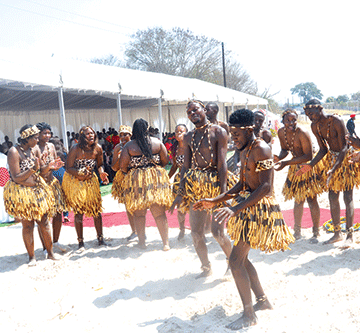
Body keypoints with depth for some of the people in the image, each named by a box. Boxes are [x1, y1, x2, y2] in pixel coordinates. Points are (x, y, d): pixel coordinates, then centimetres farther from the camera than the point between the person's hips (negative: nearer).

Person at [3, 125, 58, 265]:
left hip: (38, 191, 6)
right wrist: (33, 169, -26)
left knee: (44, 222, 8)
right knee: (28, 225, 3)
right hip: (21, 193, -6)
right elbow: (16, 178, -18)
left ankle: (50, 253, 20)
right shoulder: (14, 152, -16)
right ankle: (31, 257, 17)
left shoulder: (34, 150, 4)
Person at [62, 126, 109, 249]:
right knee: (78, 212, 1)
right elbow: (68, 168, -16)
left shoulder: (98, 148, -8)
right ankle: (80, 242, 15)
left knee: (96, 210, 5)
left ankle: (100, 239, 19)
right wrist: (80, 172, -33)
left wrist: (102, 173, -13)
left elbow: (99, 165, 7)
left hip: (90, 181, 4)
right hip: (74, 182, -4)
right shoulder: (76, 149, -20)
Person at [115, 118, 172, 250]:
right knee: (159, 213, 6)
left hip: (136, 180, -1)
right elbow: (165, 161, 5)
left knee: (139, 214, 12)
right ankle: (166, 243, 6)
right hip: (156, 180, 2)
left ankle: (142, 242, 19)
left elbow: (122, 166, -8)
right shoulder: (157, 142, 2)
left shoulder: (129, 146, -5)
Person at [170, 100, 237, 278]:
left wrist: (223, 192, -17)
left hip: (216, 182, -5)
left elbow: (222, 164, -10)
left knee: (217, 232, -7)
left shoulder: (218, 132, -4)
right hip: (195, 185, 5)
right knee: (196, 233, 5)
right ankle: (206, 268, 26)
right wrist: (180, 193, 4)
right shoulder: (188, 137, 11)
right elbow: (186, 166, 11)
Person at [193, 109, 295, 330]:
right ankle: (263, 301, 31)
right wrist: (216, 201, 13)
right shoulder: (244, 150, 13)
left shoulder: (261, 149, -18)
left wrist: (236, 208, -32)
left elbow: (266, 187, -26)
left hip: (260, 209, -10)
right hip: (248, 206, 10)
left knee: (236, 260, -9)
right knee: (241, 259, 15)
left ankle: (249, 316, 4)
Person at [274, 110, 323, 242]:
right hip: (296, 167, 6)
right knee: (298, 200, 14)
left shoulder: (302, 134, -26)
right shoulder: (281, 132, -7)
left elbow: (308, 156, -26)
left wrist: (286, 163, -31)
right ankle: (297, 231, 27)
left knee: (311, 200, -4)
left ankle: (316, 232, 12)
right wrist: (279, 158, -15)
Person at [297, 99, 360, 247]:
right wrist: (310, 165, -6)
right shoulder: (315, 126, -3)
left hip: (346, 159, -7)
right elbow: (323, 150, 5)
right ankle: (337, 233, 18)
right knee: (332, 198, 7)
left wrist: (334, 169, -33)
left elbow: (343, 148, -24)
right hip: (332, 159, 7)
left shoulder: (336, 121, -24)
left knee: (347, 197, -8)